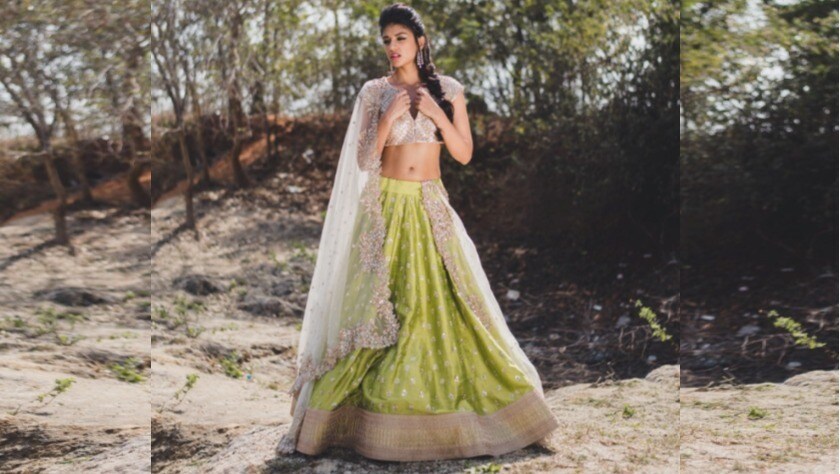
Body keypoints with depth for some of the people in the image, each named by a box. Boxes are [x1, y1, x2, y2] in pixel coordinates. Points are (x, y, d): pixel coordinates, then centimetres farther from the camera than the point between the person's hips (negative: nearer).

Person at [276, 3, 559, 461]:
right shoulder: (374, 92, 3)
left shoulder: (448, 89, 5)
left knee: (445, 306, 1)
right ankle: (372, 414, 10)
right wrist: (388, 119, -13)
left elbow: (464, 153, 3)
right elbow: (363, 160, -1)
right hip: (385, 207, -1)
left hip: (431, 210, 1)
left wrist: (437, 115, -10)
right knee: (375, 308, -1)